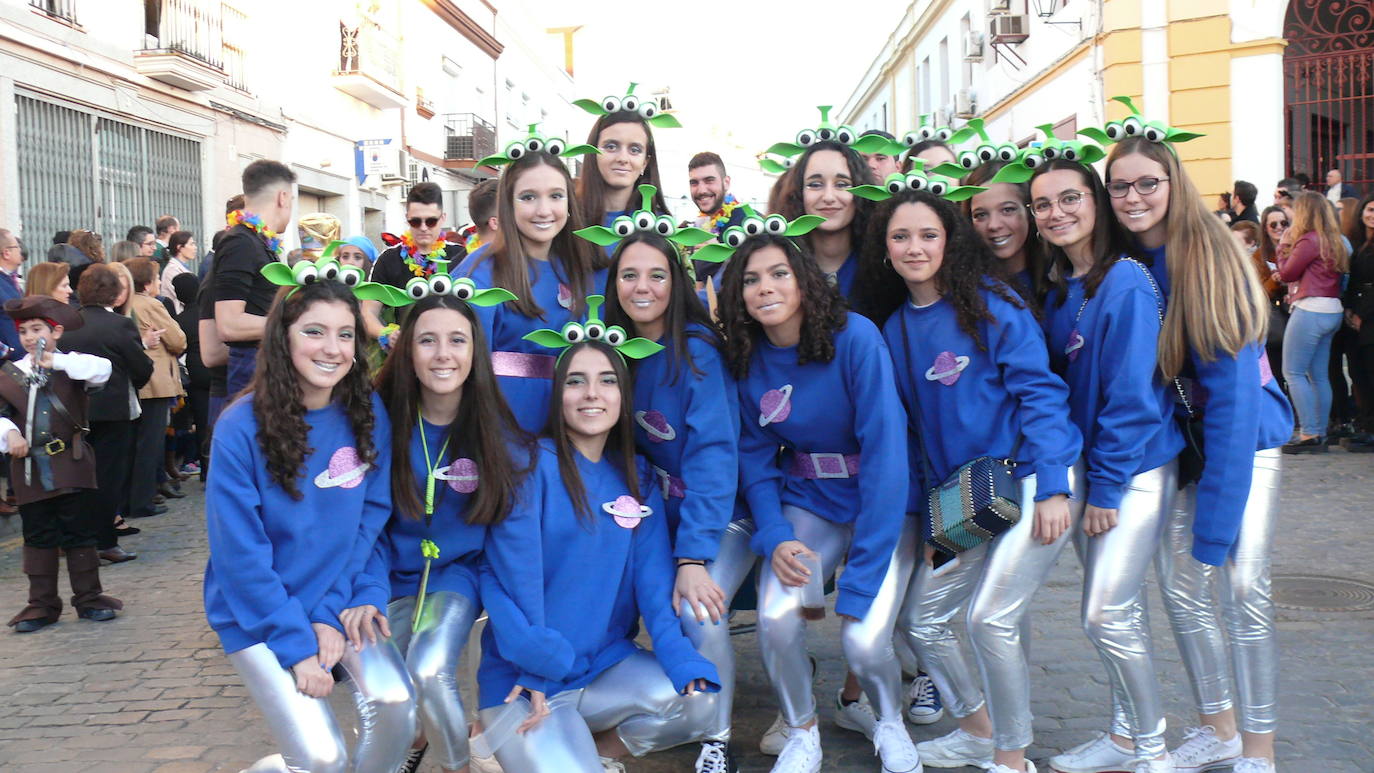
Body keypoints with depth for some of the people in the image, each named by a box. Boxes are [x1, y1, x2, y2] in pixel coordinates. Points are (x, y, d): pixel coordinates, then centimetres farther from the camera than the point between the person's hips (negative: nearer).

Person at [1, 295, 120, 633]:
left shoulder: (72, 365, 0)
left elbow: (101, 370, -20)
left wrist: (56, 360, -22)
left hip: (70, 465, -2)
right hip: (29, 468, 2)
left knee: (79, 534, 5)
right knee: (38, 537, 9)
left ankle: (88, 598, 15)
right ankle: (42, 604, 17)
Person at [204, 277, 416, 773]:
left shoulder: (368, 413, -4)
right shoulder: (242, 426, -15)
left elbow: (371, 519, -1)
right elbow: (241, 553, -15)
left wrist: (332, 613, -10)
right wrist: (297, 645, -16)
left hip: (340, 603, 3)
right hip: (260, 614, -3)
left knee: (395, 705, -20)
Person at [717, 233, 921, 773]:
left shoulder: (855, 338, -20)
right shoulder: (747, 358, -6)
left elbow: (885, 451, -23)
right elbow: (755, 457, 2)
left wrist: (861, 577, -26)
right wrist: (774, 538, -17)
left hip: (885, 505, -3)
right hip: (808, 503, 3)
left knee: (864, 640, -19)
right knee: (776, 617, -20)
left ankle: (889, 723, 17)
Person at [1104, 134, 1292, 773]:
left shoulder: (1208, 257, -19)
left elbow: (1232, 384, -22)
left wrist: (1216, 515, -25)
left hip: (1244, 437, -5)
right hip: (1176, 440, 5)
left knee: (1242, 587, -11)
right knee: (1179, 587, 7)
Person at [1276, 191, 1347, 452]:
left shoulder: (1309, 240, -12)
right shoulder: (1333, 241, 14)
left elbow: (1286, 274, -5)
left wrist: (1283, 246, 5)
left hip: (1310, 310, -9)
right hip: (1332, 311, 9)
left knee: (1293, 373, -6)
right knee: (1318, 376, 11)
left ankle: (1309, 435, -9)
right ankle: (1319, 434, 14)